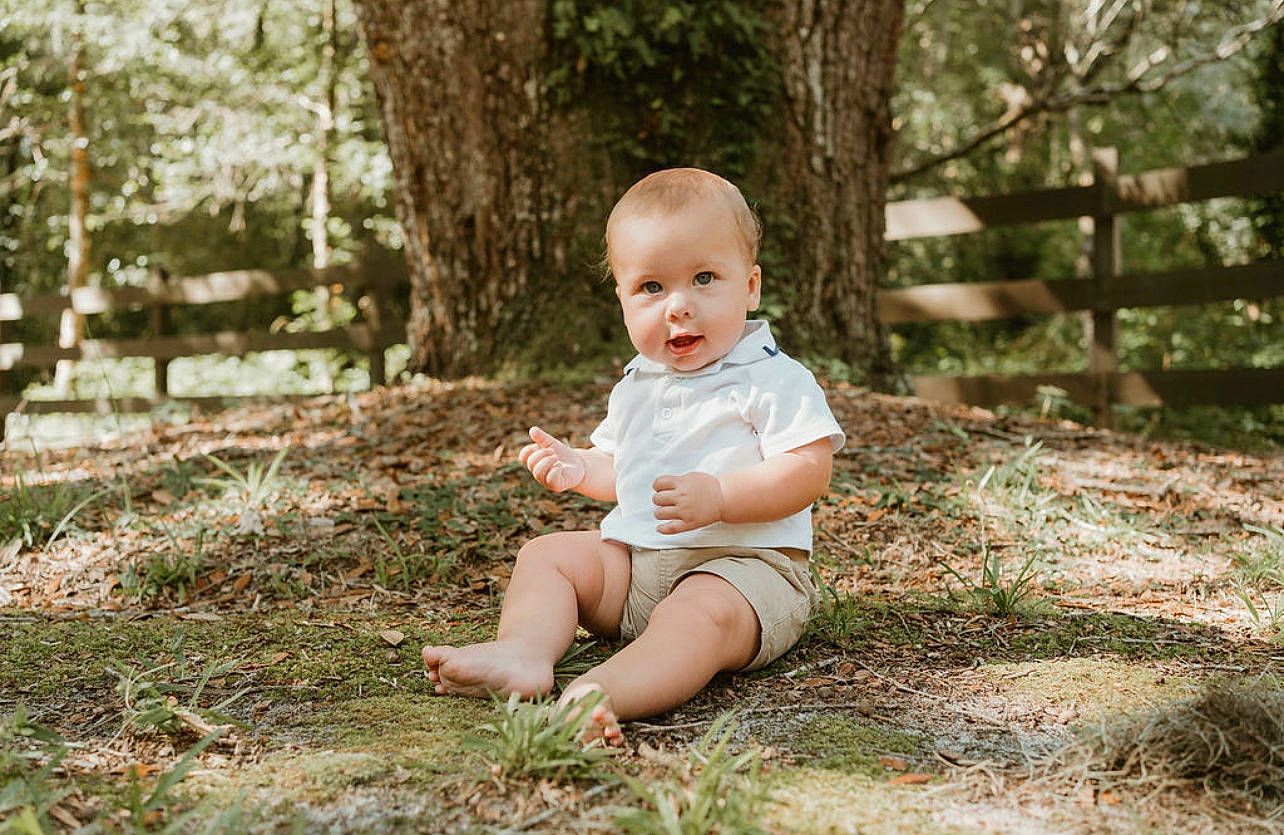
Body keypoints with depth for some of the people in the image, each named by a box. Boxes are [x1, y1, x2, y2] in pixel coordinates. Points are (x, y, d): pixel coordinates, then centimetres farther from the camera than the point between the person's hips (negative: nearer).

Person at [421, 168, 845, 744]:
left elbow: (808, 473, -18)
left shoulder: (775, 381, -7)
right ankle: (523, 653, -29)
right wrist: (579, 468, 5)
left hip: (744, 565, -7)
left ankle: (601, 693, -62)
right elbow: (619, 470, 28)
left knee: (702, 611, -37)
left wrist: (719, 495, -29)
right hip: (635, 560, 8)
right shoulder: (636, 386, 15)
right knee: (547, 554, -2)